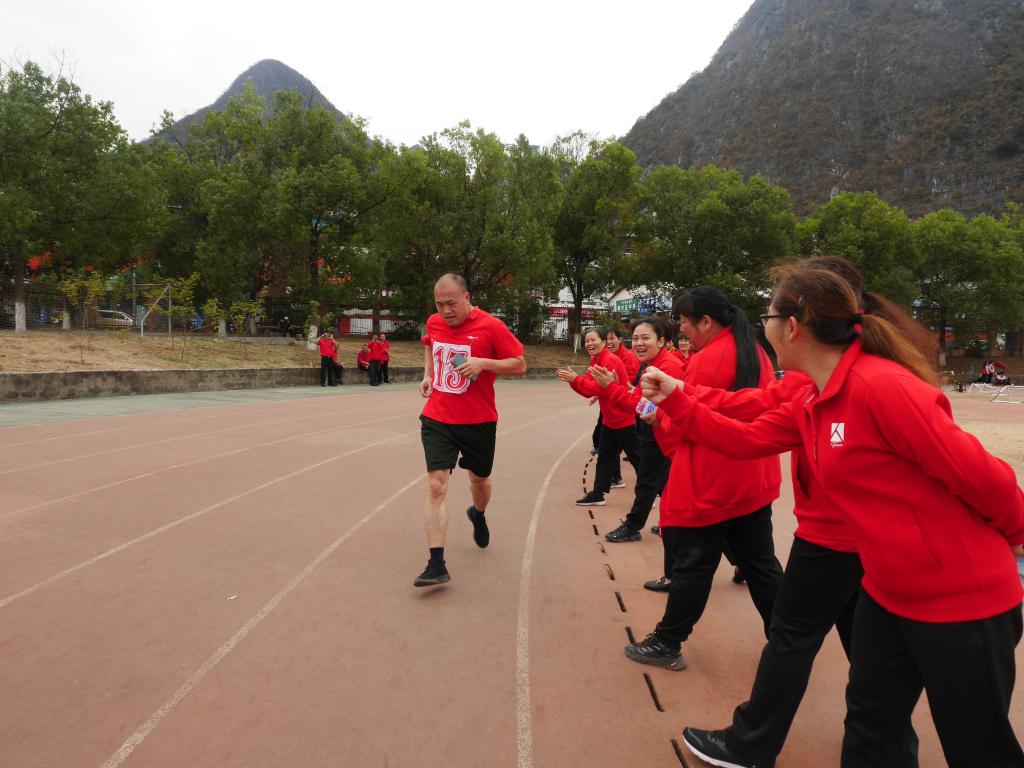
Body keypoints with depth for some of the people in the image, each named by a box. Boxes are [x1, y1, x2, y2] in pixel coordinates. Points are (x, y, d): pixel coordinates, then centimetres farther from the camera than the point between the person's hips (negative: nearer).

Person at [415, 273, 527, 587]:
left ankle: (478, 515, 55)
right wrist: (428, 374, 9)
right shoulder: (433, 322, 1)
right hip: (437, 419, 2)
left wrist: (483, 363, -23)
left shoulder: (491, 326, -13)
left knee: (479, 479, 19)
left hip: (478, 421, -1)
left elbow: (519, 365, -9)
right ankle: (436, 564, -8)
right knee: (436, 486, -11)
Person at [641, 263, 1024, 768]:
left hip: (963, 601, -8)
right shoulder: (810, 402, 1)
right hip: (887, 594, 8)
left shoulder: (882, 385, -27)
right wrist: (674, 399, 5)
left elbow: (976, 473, -23)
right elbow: (745, 438, 8)